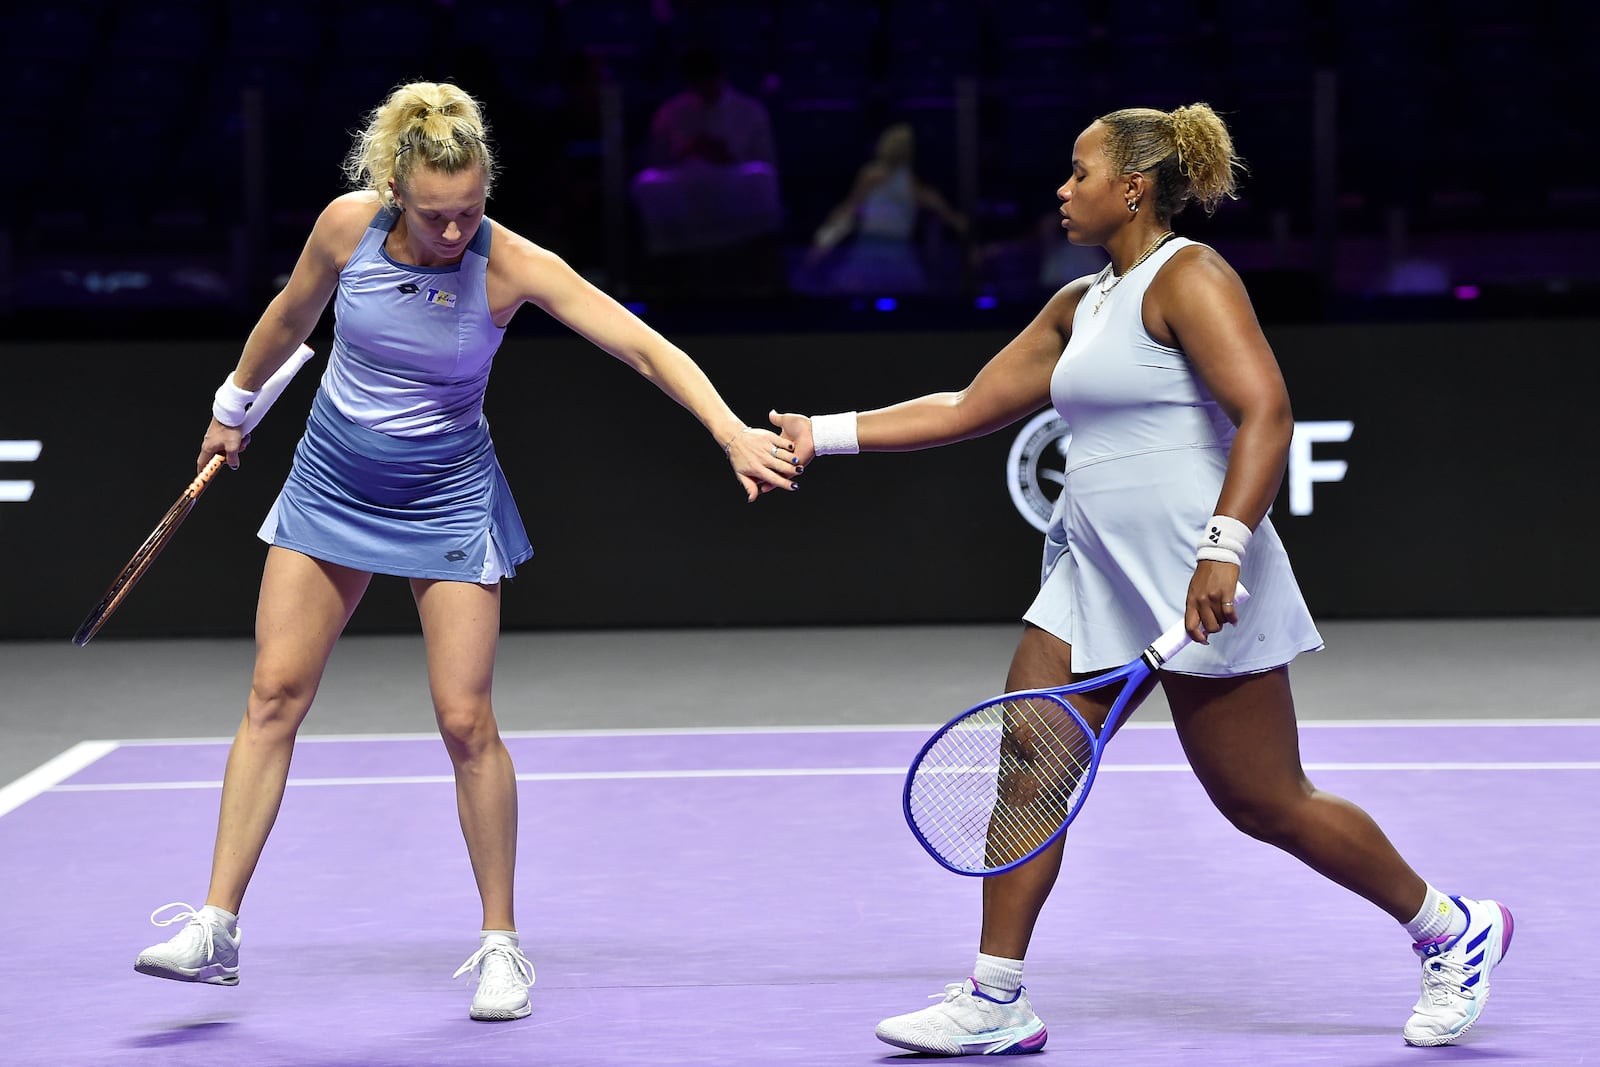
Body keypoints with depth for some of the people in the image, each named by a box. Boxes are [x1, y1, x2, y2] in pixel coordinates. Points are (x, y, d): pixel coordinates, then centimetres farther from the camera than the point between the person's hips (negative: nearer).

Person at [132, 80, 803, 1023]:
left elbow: (644, 345, -26)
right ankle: (217, 927, 3)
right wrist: (234, 409, 19)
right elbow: (291, 316, 5)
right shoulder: (349, 225, -15)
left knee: (466, 721, -7)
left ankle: (501, 944, 7)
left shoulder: (514, 266, -22)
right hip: (332, 479, 3)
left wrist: (734, 434, -39)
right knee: (276, 694, -1)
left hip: (447, 500, -2)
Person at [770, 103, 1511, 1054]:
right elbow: (967, 410, 21)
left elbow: (1267, 415, -21)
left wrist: (1223, 549, -30)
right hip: (1095, 578, 8)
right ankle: (995, 1002, 6)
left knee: (1265, 802, -2)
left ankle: (1453, 930, 16)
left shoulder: (1188, 278, -10)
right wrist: (825, 433, 16)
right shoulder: (1079, 306, 17)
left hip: (1196, 586, -8)